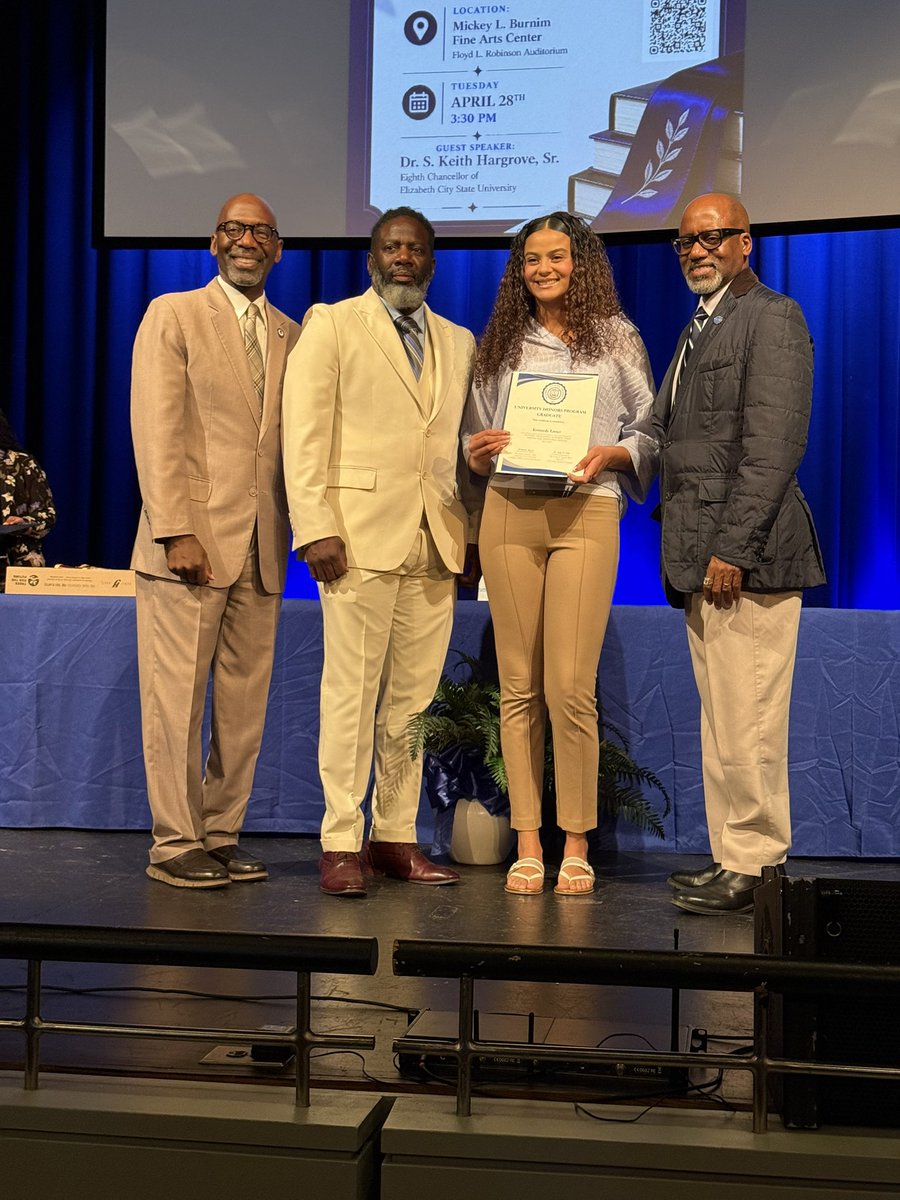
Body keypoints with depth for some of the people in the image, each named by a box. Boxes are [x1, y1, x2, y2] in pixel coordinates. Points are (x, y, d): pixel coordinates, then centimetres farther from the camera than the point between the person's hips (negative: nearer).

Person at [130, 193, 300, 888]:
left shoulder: (291, 335, 17)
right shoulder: (173, 315, 3)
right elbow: (157, 433, -5)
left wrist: (301, 530, 3)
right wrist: (176, 532, -13)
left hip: (262, 547, 4)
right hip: (191, 539, -4)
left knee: (245, 705, 5)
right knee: (177, 698, -2)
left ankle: (221, 835, 15)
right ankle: (175, 844, 7)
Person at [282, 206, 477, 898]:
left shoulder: (459, 343, 19)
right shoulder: (332, 324, 5)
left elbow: (462, 445, 18)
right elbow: (305, 432, -3)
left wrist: (471, 528, 7)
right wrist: (316, 528, -12)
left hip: (436, 542, 5)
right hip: (360, 535, -4)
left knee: (414, 697, 6)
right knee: (352, 692, -4)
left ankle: (397, 836, 14)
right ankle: (341, 843, 2)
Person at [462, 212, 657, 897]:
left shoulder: (616, 337, 11)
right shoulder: (503, 344, 17)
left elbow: (651, 432, 9)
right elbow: (475, 444, 19)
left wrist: (609, 454, -10)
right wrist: (483, 449, -2)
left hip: (586, 512, -2)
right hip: (510, 512, 3)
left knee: (571, 686, -9)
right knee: (519, 686, 1)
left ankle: (577, 847, 2)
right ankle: (527, 844, 8)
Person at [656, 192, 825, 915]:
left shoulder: (771, 317, -5)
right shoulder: (701, 328, 24)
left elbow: (773, 447, -15)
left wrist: (731, 550, -19)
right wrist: (686, 551, 14)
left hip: (746, 556, -9)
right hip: (700, 559, 9)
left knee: (745, 721, -8)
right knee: (723, 721, 11)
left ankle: (752, 866, 0)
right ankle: (737, 857, 18)